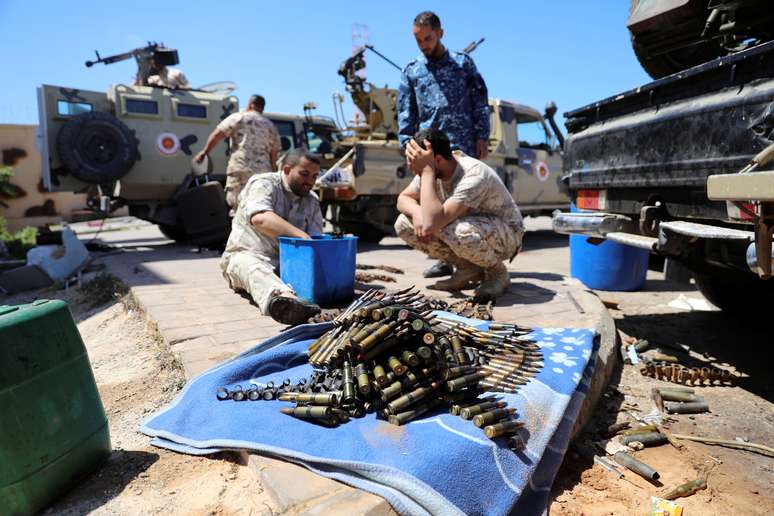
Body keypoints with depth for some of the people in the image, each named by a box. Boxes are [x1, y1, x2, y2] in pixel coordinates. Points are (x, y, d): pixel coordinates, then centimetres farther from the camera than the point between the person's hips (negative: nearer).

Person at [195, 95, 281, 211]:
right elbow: (274, 155, 17)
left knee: (237, 205, -5)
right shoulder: (271, 126, 21)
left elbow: (217, 135, 2)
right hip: (263, 172, 4)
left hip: (240, 169, -4)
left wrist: (204, 152, 13)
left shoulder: (238, 117, 8)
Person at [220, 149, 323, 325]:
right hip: (247, 254, -10)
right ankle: (284, 298, -71)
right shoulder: (264, 184, -6)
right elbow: (259, 218, -28)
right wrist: (302, 235, -36)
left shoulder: (312, 201, 12)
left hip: (287, 261, 11)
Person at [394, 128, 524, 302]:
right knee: (403, 224, -8)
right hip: (470, 224, 7)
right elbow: (403, 198, -1)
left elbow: (432, 224, -44)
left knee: (458, 232, -41)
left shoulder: (474, 176, -35)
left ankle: (497, 273, -8)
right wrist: (417, 212, -23)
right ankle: (468, 269, 3)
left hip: (506, 234, -7)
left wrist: (427, 171, -39)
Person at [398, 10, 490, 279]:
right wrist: (407, 144, -1)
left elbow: (480, 102, 7)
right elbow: (406, 112, 10)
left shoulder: (463, 62, 12)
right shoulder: (411, 71, 15)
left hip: (464, 144, -2)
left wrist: (482, 136, -3)